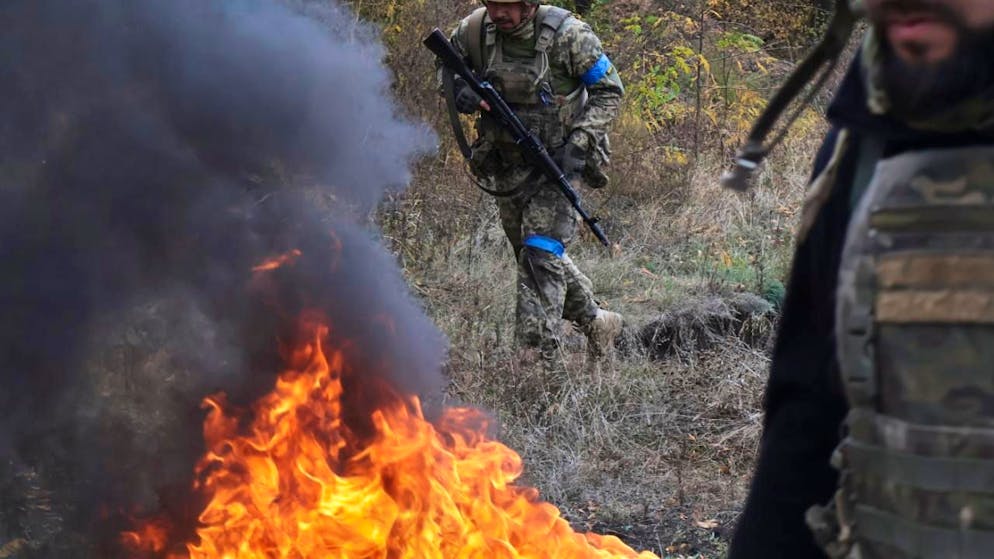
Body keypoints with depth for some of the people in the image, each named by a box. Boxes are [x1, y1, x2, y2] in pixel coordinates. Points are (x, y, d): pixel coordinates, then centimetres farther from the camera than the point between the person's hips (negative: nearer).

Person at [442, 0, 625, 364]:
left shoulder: (567, 35, -19)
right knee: (530, 254, 16)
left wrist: (579, 143, -20)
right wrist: (459, 90, -14)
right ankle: (596, 322, 35)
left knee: (541, 255, -16)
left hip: (555, 162, -6)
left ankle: (541, 356, -14)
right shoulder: (475, 30, -8)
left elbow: (610, 92, -10)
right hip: (505, 164, 6)